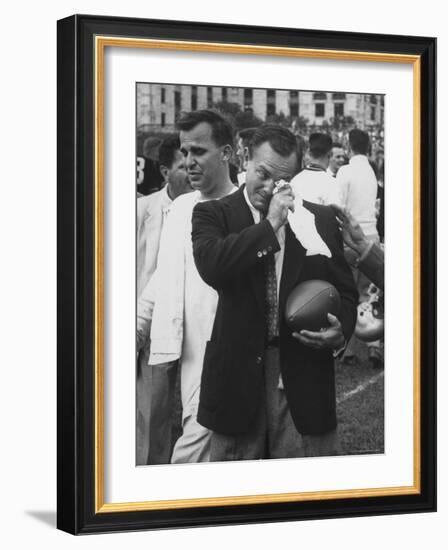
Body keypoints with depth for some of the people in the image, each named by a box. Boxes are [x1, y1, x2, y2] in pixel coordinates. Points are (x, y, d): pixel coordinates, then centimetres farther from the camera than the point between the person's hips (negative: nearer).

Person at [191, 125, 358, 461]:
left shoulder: (321, 220, 8)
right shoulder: (213, 214, 2)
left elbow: (344, 291, 12)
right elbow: (211, 266, -19)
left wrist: (340, 331, -8)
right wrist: (270, 225, -16)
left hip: (304, 377, 1)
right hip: (237, 373, -1)